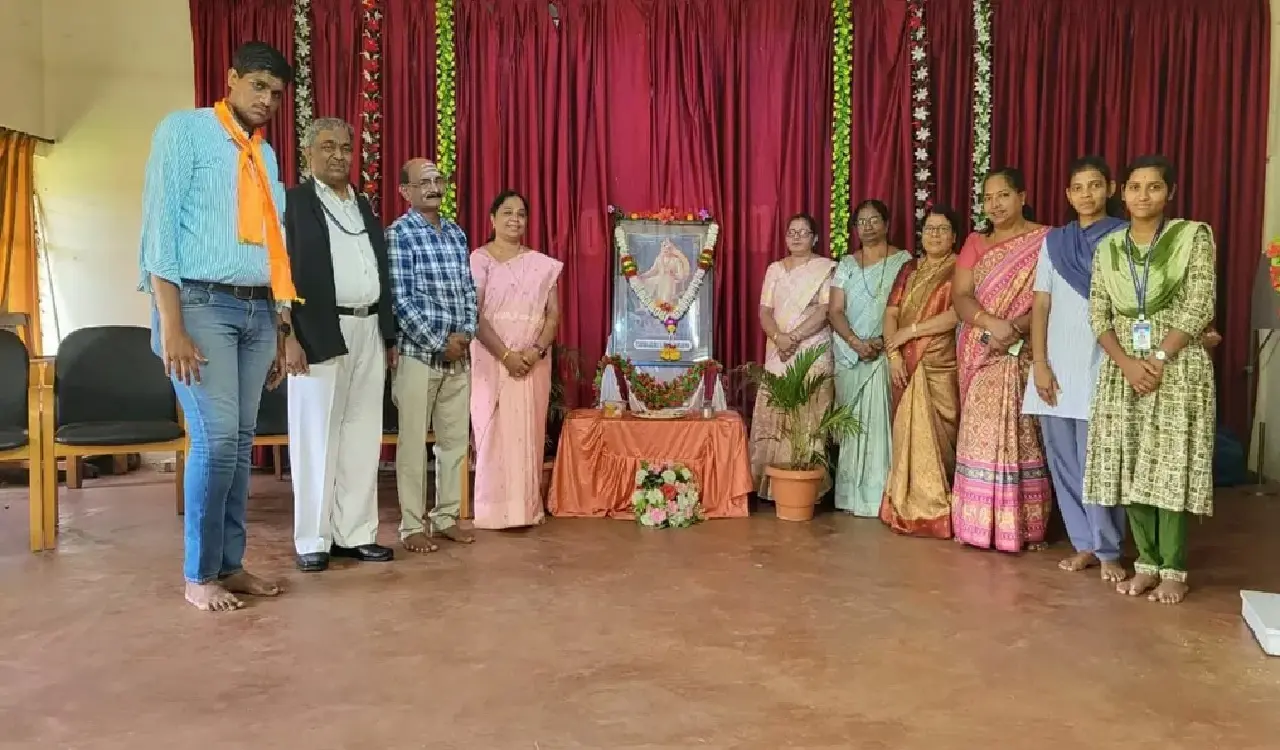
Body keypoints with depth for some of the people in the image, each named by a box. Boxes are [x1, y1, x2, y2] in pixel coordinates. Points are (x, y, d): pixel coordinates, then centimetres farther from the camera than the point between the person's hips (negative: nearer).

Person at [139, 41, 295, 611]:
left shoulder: (265, 155, 18)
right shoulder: (184, 130, 0)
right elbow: (159, 224, -8)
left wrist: (283, 325, 10)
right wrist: (171, 324, -16)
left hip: (257, 310, 6)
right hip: (202, 303, -6)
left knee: (241, 441, 6)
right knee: (216, 438, -11)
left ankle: (230, 565, 15)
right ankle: (199, 576, 3)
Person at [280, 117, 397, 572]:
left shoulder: (365, 206, 18)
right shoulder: (292, 202, 0)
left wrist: (389, 335, 14)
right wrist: (289, 336, -16)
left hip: (369, 333, 6)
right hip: (319, 334, -6)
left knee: (363, 439, 7)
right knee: (316, 440, 0)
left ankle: (355, 533, 16)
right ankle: (313, 539, 9)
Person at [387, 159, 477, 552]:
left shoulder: (456, 233, 12)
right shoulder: (399, 233, -7)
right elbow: (400, 300, -14)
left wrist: (466, 333, -4)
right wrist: (439, 343, -14)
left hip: (459, 355, 6)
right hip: (418, 354, -6)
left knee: (456, 438, 11)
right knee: (413, 442, 1)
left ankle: (447, 516, 23)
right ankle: (413, 525, 11)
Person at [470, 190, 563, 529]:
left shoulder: (542, 264, 11)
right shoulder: (480, 259, 0)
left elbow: (553, 315, 7)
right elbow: (475, 315, -8)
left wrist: (537, 351, -10)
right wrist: (506, 355, -16)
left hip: (534, 362, 3)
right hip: (493, 360, -3)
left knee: (529, 433, 4)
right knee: (494, 432, -3)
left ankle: (527, 508, 13)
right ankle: (495, 510, 4)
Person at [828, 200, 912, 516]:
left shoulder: (903, 261, 3)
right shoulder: (846, 265, 12)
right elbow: (835, 311, 4)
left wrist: (882, 341, -17)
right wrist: (856, 342, -12)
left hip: (885, 356, -3)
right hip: (849, 357, 3)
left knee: (879, 422, -7)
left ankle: (879, 495, -1)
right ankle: (851, 494, 9)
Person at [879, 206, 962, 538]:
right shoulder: (909, 270, 17)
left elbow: (957, 314, -12)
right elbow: (891, 314, 9)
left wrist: (910, 330, -10)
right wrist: (893, 354, -5)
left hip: (941, 368, -5)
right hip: (906, 368, 5)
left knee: (935, 437, -8)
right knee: (907, 436, 4)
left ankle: (938, 513, -1)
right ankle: (907, 510, 10)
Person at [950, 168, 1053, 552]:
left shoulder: (1046, 240, 1)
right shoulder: (975, 243, 13)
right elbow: (960, 296, 2)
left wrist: (1016, 328, -21)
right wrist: (991, 323, -17)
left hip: (1025, 355, -3)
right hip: (981, 355, 3)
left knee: (1023, 435, -4)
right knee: (981, 434, 0)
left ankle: (1025, 525, 3)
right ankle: (979, 522, 5)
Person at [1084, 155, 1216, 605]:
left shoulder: (1193, 236, 0)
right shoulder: (1108, 247, 9)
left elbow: (1199, 307, -7)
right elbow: (1098, 315, 4)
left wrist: (1159, 358, -15)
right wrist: (1127, 362, -10)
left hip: (1178, 368, -3)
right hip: (1122, 369, 3)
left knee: (1171, 465, -4)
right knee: (1130, 466, 3)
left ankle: (1173, 570, 5)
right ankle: (1146, 563, 14)